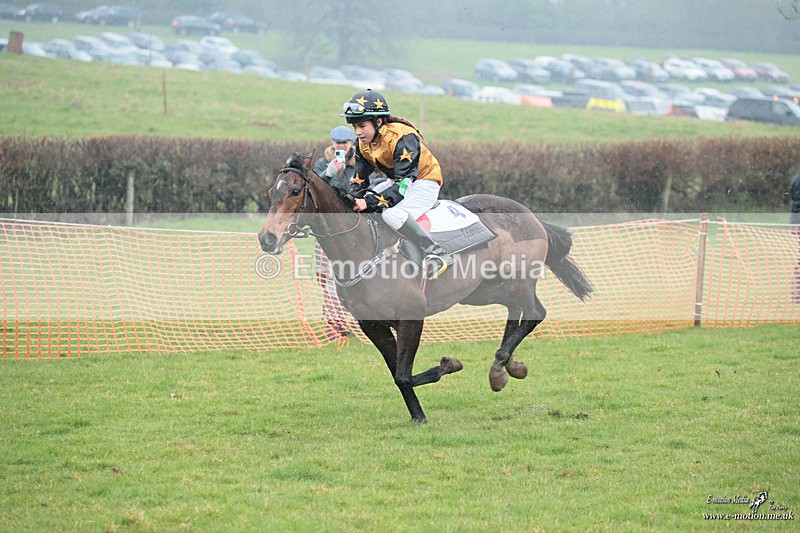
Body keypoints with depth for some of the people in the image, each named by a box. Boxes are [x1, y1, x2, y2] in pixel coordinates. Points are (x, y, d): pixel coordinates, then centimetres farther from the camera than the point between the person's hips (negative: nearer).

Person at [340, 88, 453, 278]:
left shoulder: (403, 138, -29)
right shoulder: (363, 144, -3)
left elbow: (403, 182, -33)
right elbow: (359, 181, 5)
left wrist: (369, 202, -37)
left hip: (424, 182, -9)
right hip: (396, 182, 9)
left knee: (392, 215, -34)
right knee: (358, 210, 3)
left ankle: (437, 254, -30)